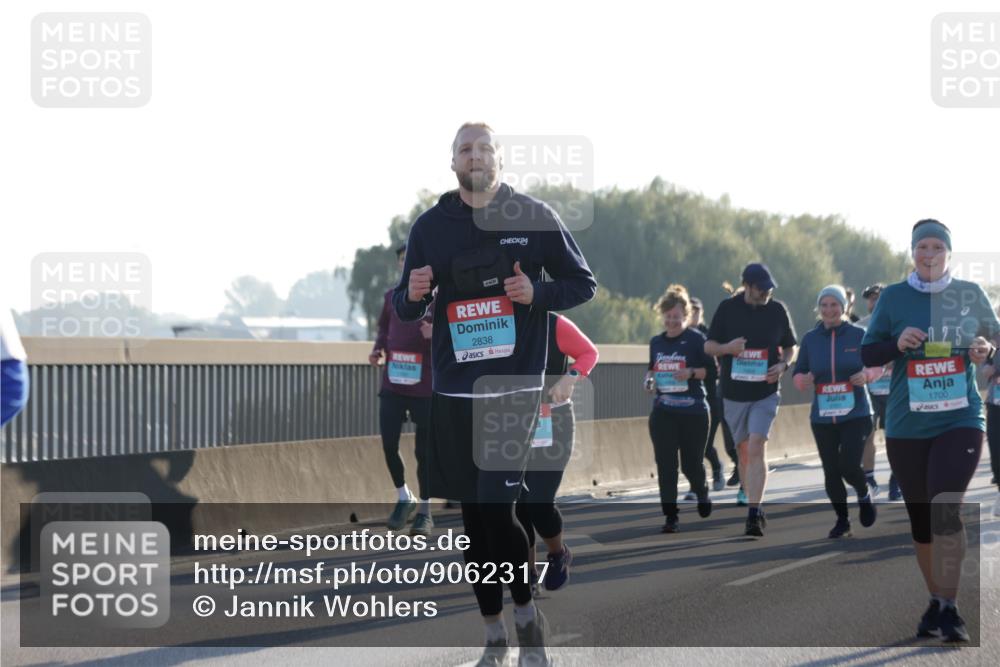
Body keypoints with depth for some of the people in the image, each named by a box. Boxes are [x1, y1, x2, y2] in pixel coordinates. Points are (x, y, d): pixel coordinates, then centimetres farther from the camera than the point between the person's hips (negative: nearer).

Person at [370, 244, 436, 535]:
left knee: (424, 449, 1)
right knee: (389, 444, -1)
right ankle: (404, 498, 20)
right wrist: (378, 348, 6)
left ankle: (425, 511, 11)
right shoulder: (392, 295, 10)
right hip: (393, 383, 4)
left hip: (425, 387, -4)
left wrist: (436, 335, -25)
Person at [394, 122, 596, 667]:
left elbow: (583, 284, 6)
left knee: (496, 510, -12)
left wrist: (537, 292, -13)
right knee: (472, 514, 6)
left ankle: (527, 612, 11)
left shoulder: (534, 217, 0)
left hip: (514, 386, -3)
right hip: (453, 388, 3)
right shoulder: (430, 225, 6)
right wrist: (412, 295, -12)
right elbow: (405, 310, 12)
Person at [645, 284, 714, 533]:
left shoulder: (696, 339, -4)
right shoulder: (656, 342, 11)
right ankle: (670, 517, 0)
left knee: (691, 463, 2)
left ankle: (701, 492, 36)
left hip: (693, 411, -4)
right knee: (665, 465, -4)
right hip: (663, 412, 4)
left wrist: (691, 373, -20)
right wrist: (650, 379, 3)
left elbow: (712, 369, -3)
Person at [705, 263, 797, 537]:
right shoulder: (728, 308, 0)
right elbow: (708, 346, 5)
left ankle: (754, 514, -22)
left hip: (765, 393, -2)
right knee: (744, 451, 10)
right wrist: (727, 347, -17)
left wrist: (783, 365, -9)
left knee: (756, 447, -17)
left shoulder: (777, 310, 2)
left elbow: (790, 347, 13)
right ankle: (755, 508, 25)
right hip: (734, 392, 2)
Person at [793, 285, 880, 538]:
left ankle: (864, 495, 20)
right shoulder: (810, 339, 5)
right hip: (822, 417, 3)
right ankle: (842, 520, 22)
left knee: (849, 466, -14)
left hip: (855, 413, -3)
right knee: (831, 472, 4)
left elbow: (878, 366, 6)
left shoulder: (858, 335, -3)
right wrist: (803, 380, -12)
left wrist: (867, 375, -15)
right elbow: (798, 373, 11)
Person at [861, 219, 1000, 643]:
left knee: (945, 509, -18)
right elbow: (868, 354, 5)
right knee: (920, 519, 9)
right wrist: (897, 343, -14)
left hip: (960, 420, -2)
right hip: (906, 427, 2)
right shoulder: (893, 297, 2)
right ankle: (936, 601, 27)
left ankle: (950, 609, -12)